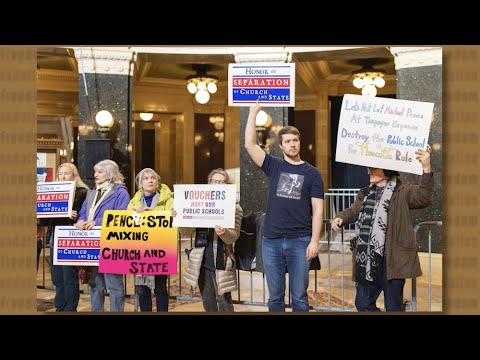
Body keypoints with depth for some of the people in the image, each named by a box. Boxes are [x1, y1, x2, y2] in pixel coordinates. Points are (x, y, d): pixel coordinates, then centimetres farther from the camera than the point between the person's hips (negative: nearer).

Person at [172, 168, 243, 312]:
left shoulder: (234, 208, -1)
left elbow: (233, 237, -9)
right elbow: (187, 232, 5)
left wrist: (223, 232, -31)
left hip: (221, 262, -4)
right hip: (202, 262, 4)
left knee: (224, 304, 1)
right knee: (208, 304, 13)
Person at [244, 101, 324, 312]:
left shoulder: (312, 173, 4)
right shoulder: (273, 167, 9)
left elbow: (318, 210, 1)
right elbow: (250, 144, -1)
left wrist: (315, 240, -8)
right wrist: (253, 111, 0)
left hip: (300, 241, -1)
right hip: (271, 241, 2)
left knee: (299, 296, 4)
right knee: (275, 297, 8)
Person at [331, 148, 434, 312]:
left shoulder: (403, 191, -6)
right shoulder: (366, 193, 15)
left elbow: (423, 198, -24)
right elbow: (353, 212, 28)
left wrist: (426, 169, -37)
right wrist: (340, 218, 5)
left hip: (391, 260, -6)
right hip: (367, 260, 6)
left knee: (393, 307, 6)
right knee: (363, 305, 13)